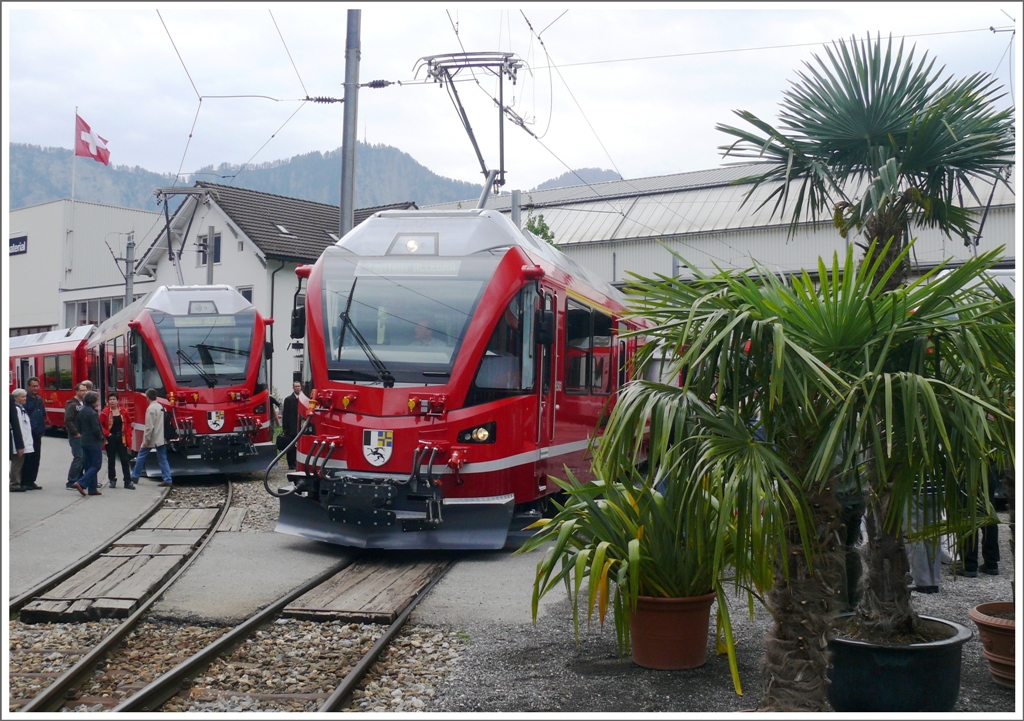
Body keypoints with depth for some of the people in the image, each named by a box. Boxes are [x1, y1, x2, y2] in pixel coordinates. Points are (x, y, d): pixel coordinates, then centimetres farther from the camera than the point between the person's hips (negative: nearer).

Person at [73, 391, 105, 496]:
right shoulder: (93, 413, -18)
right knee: (96, 465, -2)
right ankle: (81, 483, -14)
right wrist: (101, 437, -4)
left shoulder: (81, 411, 8)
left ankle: (92, 489, 14)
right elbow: (96, 429, -20)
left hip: (84, 441, 9)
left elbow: (79, 427, 14)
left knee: (88, 465, 11)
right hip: (94, 442, -9)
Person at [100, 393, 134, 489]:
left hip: (121, 439, 1)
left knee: (125, 460, -1)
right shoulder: (105, 412, -4)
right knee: (111, 460, 7)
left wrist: (127, 434, 2)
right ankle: (112, 480, 18)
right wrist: (107, 434, -10)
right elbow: (100, 426, -2)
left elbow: (129, 423, 12)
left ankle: (127, 481, 1)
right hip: (110, 439, -1)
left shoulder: (124, 411, 2)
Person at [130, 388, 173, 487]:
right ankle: (167, 480, -3)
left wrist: (146, 440, -15)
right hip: (161, 438, 7)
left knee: (141, 456, 9)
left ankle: (134, 478, 19)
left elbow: (149, 426, -18)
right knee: (163, 459, 5)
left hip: (152, 438, -7)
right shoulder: (161, 407, 9)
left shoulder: (151, 408, -15)